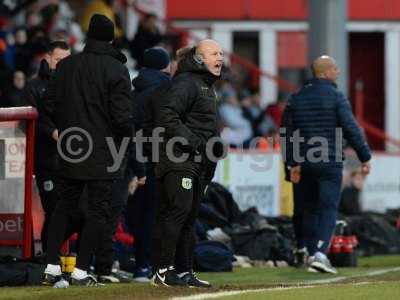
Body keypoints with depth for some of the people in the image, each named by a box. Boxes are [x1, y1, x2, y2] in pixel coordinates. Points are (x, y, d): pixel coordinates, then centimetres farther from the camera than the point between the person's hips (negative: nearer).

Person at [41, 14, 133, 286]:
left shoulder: (66, 65, 5)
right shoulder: (116, 69, -10)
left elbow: (50, 106, 6)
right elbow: (122, 113, -14)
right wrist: (127, 136, 4)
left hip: (70, 152, 5)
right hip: (103, 155, -5)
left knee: (64, 207, 14)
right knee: (98, 211, 2)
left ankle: (52, 267, 9)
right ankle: (81, 271, -2)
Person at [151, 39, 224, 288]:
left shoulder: (207, 87, 23)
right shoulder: (186, 83, -10)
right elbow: (166, 113, -22)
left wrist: (214, 145, 14)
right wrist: (190, 141, -22)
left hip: (199, 162, 10)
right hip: (179, 160, -10)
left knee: (189, 218, 11)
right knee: (177, 211, -14)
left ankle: (184, 271, 16)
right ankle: (163, 271, -14)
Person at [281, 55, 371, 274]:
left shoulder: (296, 98, 9)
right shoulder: (335, 96, -6)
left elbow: (287, 133, 5)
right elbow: (351, 129, -10)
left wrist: (292, 163, 5)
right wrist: (365, 157, -3)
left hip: (302, 163, 5)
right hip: (329, 162, -4)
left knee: (305, 207, 17)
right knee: (328, 208, -5)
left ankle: (304, 250, 25)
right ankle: (319, 253, -20)